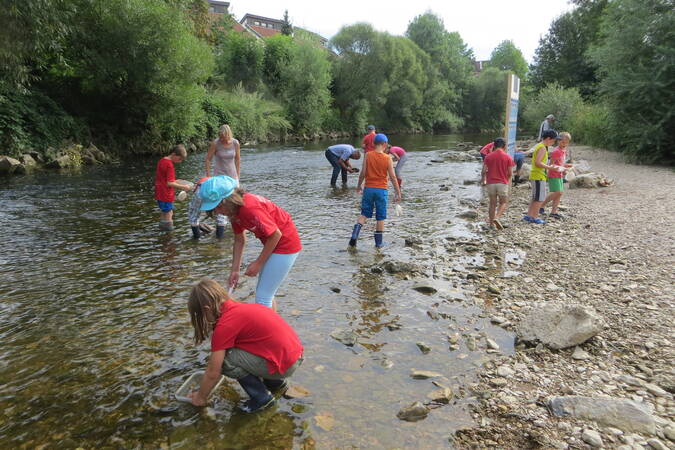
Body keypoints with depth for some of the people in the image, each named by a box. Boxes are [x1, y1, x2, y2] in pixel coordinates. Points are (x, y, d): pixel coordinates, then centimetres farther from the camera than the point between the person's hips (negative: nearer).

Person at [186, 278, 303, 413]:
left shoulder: (224, 325, -15)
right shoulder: (239, 308, 11)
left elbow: (213, 373, -7)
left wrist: (201, 397, 11)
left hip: (284, 365, -9)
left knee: (225, 359, -11)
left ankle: (261, 398, 4)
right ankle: (276, 382, 26)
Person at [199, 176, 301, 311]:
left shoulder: (250, 208, -30)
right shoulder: (234, 210, -2)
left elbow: (276, 234, -24)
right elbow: (239, 240, 7)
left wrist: (258, 263, -15)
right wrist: (235, 270, 4)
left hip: (285, 244, -10)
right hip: (273, 244, 10)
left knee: (262, 297, -5)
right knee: (266, 293, 20)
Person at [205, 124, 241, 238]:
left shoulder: (235, 143, -6)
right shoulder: (215, 144, -13)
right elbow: (207, 160, -5)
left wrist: (238, 175, 7)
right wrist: (208, 176, -7)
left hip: (232, 175, 3)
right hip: (219, 175, -3)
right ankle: (220, 225, -4)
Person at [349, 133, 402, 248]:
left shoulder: (368, 155, -4)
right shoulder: (388, 158, -7)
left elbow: (363, 173, -4)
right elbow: (392, 176, -6)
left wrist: (359, 186, 12)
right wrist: (398, 193, 0)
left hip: (368, 189, 1)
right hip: (381, 190, -1)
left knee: (364, 214, 12)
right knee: (380, 217, 9)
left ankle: (354, 235, -5)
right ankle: (379, 242, 15)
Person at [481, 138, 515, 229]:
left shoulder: (488, 156, 0)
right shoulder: (508, 157, -2)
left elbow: (484, 171, -3)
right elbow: (510, 173, -1)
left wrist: (484, 181, 12)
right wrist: (508, 181, 19)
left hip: (490, 183, 2)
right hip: (503, 183, -2)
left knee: (492, 203, 11)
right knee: (504, 203, 11)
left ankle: (491, 223, 13)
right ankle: (496, 218, -11)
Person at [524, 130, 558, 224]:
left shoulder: (538, 146, 16)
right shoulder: (542, 148, -14)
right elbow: (538, 162, -23)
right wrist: (550, 167, -19)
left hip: (534, 175, 10)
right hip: (539, 175, -10)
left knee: (535, 198, 14)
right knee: (540, 198, -5)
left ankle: (529, 216, 16)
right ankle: (535, 217, -1)